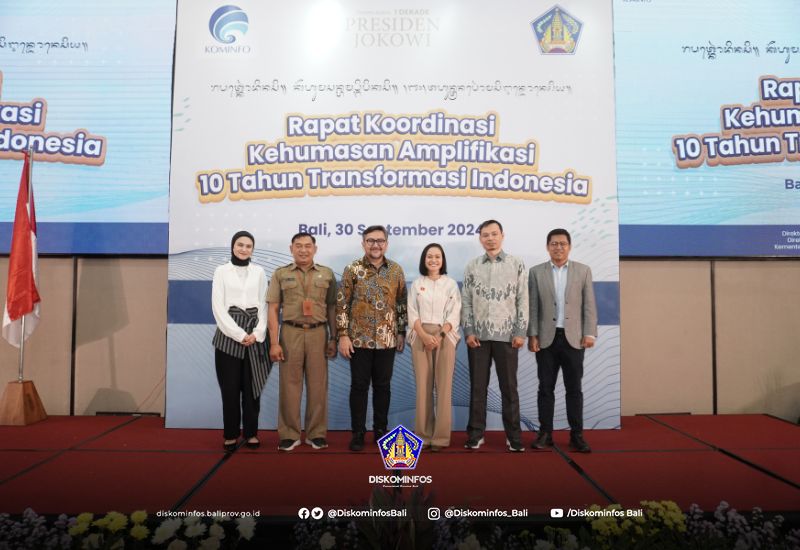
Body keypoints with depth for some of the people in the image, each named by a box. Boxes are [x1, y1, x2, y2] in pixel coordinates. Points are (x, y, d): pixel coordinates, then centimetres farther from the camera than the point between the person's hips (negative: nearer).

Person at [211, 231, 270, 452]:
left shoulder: (259, 272, 9)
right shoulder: (221, 271, 3)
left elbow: (263, 305, 7)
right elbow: (218, 307, -3)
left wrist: (257, 333, -7)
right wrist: (239, 334, -10)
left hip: (254, 335, 2)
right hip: (229, 333, -2)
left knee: (252, 386, 4)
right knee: (230, 387, 1)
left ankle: (251, 433, 14)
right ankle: (230, 435, 12)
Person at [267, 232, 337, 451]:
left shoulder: (327, 274, 9)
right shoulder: (280, 274, 6)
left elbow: (332, 308, 9)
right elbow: (273, 309, 2)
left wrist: (333, 338, 4)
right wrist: (274, 342, -4)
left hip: (318, 333, 1)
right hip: (290, 333, -1)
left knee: (318, 385, 5)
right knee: (289, 385, 3)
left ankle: (316, 433, 17)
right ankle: (289, 434, 15)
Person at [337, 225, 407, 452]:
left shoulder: (396, 270, 4)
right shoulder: (352, 269, -3)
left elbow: (402, 303, 10)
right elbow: (342, 304, -4)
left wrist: (402, 333, 8)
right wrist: (343, 335, -8)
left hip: (387, 339, 2)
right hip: (359, 338, -2)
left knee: (383, 386, 10)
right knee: (359, 386, 5)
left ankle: (381, 430, 24)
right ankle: (358, 432, 17)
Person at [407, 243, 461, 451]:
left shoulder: (451, 284, 7)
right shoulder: (416, 284, 10)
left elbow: (454, 315, 0)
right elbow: (412, 314, 3)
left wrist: (439, 335, -13)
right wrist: (424, 335, -12)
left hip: (445, 336, -1)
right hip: (421, 337, 1)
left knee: (444, 386, -3)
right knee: (423, 385, 1)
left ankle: (441, 436, 1)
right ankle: (423, 434, 7)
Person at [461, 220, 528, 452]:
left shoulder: (517, 265, 2)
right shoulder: (472, 266, 6)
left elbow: (523, 301, 0)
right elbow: (466, 301, 5)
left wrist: (520, 332, -5)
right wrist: (468, 331, -2)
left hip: (506, 335, -1)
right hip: (478, 335, 1)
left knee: (509, 386, 5)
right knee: (477, 386, 7)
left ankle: (513, 434, 16)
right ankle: (476, 433, 17)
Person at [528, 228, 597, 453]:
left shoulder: (583, 271, 6)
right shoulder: (536, 272, 5)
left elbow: (589, 305, 3)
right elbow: (532, 307, 2)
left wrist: (590, 333, -5)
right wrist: (532, 335, -4)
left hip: (573, 338, 0)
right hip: (546, 338, 0)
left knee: (574, 388, 5)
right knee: (546, 388, 5)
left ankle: (576, 435, 13)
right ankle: (545, 433, 13)